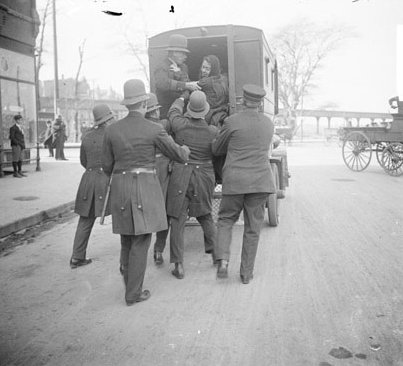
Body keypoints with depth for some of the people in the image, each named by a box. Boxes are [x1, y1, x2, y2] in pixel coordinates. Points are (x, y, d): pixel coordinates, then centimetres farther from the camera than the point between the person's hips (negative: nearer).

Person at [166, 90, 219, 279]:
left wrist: (180, 100, 34)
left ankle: (179, 266, 1)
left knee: (177, 220, 4)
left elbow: (173, 113, 12)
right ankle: (215, 251, 20)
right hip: (204, 177, 2)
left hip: (181, 175, -1)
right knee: (205, 215, 24)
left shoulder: (180, 125, -11)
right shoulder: (213, 131, -9)